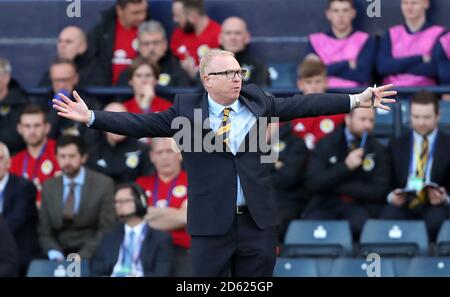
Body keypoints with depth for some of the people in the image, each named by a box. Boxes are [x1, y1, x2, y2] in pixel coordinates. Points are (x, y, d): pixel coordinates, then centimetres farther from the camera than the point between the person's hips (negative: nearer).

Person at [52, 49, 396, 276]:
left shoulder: (257, 102, 7)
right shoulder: (186, 108, -1)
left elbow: (301, 105, 9)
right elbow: (141, 123, -5)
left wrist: (357, 100, 6)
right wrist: (91, 117, -15)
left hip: (258, 220, 2)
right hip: (211, 222, -2)